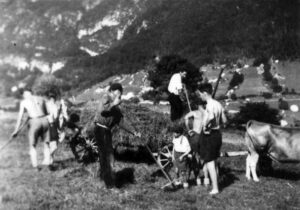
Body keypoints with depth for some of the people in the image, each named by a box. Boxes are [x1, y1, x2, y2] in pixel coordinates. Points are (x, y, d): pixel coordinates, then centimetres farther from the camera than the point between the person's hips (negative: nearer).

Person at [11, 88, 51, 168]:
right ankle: (47, 162, 16)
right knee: (46, 143, 17)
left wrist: (16, 130, 0)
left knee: (33, 145, 11)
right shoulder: (41, 99, 13)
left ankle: (34, 165, 7)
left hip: (34, 122, -3)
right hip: (44, 120, 3)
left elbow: (20, 117, 0)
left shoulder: (23, 102, 5)